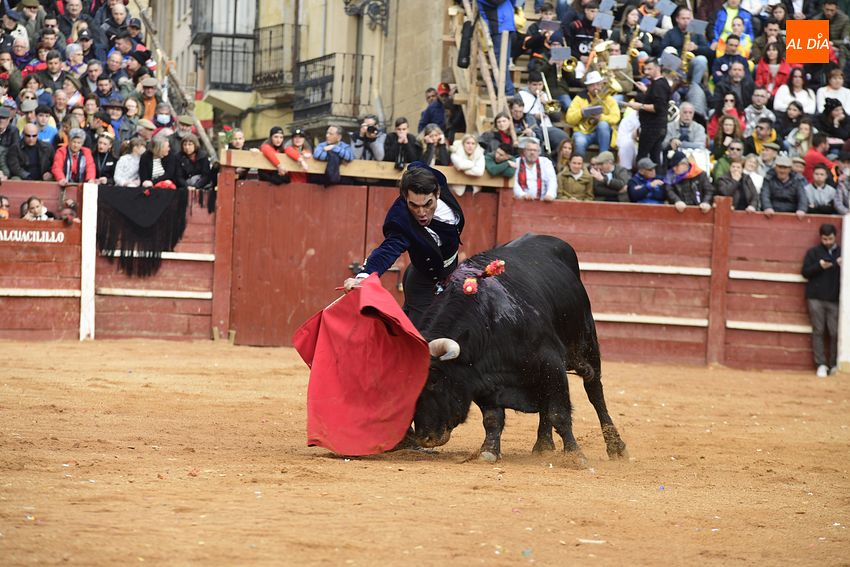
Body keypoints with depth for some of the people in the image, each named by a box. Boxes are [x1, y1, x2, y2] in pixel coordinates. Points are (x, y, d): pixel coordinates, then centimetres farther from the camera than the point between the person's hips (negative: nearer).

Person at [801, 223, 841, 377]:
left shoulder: (842, 253, 11)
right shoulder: (813, 252, 7)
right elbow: (805, 272, 2)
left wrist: (843, 266, -9)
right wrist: (819, 266, -14)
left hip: (834, 299, 1)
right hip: (815, 298, -1)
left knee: (835, 333, -3)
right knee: (818, 331, -1)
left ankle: (834, 365, 5)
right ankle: (821, 365, 1)